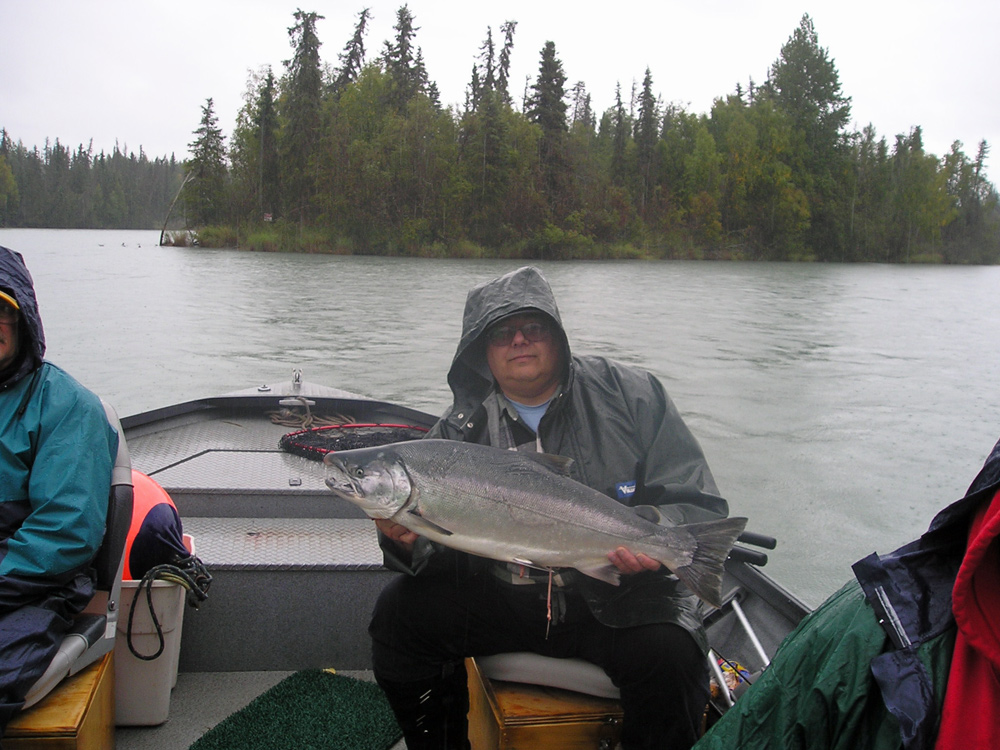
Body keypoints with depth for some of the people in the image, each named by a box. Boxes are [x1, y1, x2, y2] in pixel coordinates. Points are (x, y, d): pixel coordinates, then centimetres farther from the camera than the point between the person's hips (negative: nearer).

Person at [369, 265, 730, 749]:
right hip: (500, 596, 3)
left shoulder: (632, 396, -2)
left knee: (668, 655, -31)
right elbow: (441, 547, 4)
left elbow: (698, 504, -4)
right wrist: (409, 543, -21)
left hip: (619, 599, -2)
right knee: (399, 610, -14)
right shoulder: (461, 429, 4)